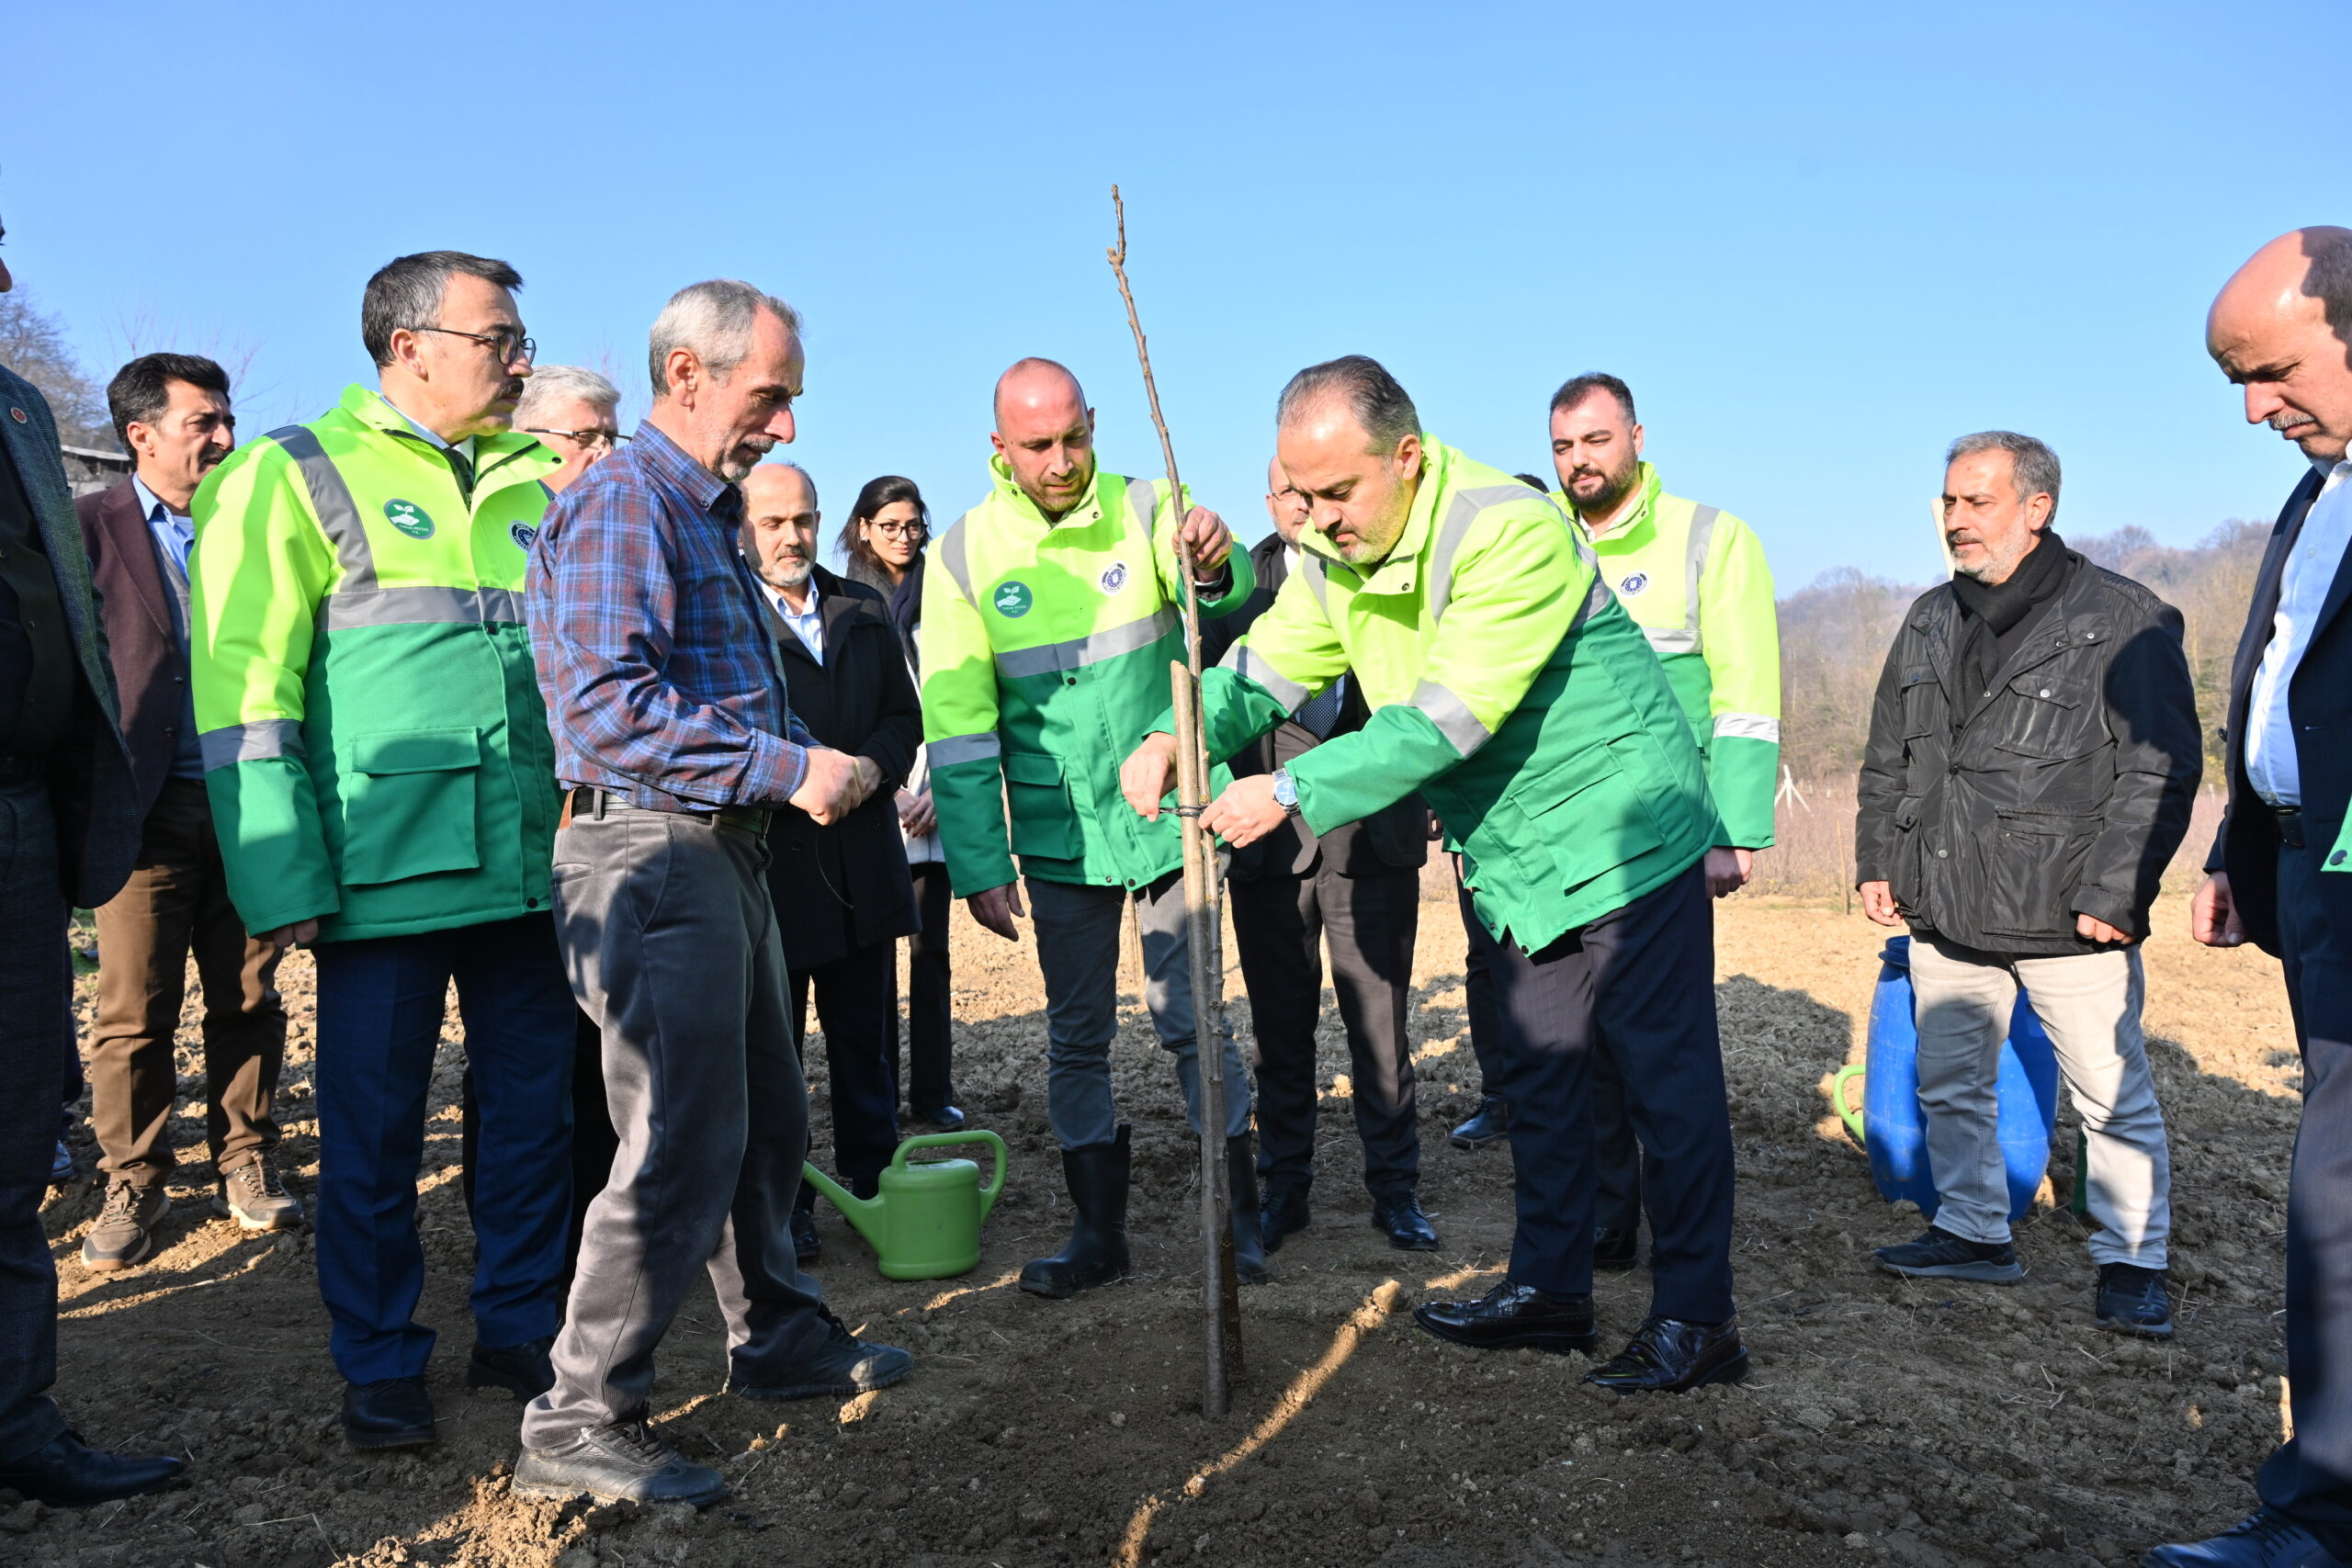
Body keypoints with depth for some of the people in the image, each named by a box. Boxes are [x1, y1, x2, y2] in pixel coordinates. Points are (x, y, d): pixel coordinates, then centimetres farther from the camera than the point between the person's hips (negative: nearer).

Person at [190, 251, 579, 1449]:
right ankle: (379, 1366, 23)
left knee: (536, 1110, 11)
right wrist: (282, 878, -13)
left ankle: (517, 1328, 28)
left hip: (534, 866, 5)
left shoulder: (532, 483, 14)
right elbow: (242, 686, -6)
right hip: (385, 871, -4)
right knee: (374, 1127, 6)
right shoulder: (294, 477, -1)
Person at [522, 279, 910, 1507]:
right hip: (654, 854, -10)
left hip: (723, 852, 10)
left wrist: (806, 769, 12)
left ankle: (780, 1341, 34)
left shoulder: (706, 514, 19)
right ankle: (579, 1422, 5)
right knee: (683, 1144, -7)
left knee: (766, 1119, 18)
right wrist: (789, 769, -21)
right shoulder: (622, 504, -13)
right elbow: (609, 706, -24)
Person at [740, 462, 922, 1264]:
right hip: (769, 859, -4)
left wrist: (875, 764, -6)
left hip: (863, 858, 5)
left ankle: (874, 1181, 27)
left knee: (865, 1036, 14)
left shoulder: (865, 610, 14)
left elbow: (904, 715, 14)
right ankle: (782, 1205, 16)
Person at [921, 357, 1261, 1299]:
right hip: (1058, 833, 2)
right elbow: (957, 723, -2)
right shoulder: (965, 553, -3)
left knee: (1190, 1018, 2)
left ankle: (1236, 1215, 18)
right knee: (1076, 1037, 9)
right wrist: (980, 864, -6)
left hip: (1167, 813, -1)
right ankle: (1098, 1232, 22)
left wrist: (1216, 566, -46)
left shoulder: (1144, 507, -4)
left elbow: (1226, 599, -21)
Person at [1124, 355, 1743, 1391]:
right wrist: (1181, 733, -23)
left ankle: (1696, 1318, 12)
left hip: (1622, 835, -8)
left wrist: (1292, 792, -33)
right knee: (1538, 1077, 15)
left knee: (1667, 1075, 0)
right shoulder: (1334, 557, -1)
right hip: (1513, 859, 8)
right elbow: (1264, 667, -2)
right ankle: (1549, 1288, 28)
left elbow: (1447, 720, -32)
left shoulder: (1513, 530, -27)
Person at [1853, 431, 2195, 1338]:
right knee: (1950, 1086, 15)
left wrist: (2115, 893, -14)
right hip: (1946, 912, 6)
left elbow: (2162, 770, -8)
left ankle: (2131, 1264, 19)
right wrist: (1876, 861, 12)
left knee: (2113, 1097, 3)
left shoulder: (2124, 621, -5)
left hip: (2069, 918, -5)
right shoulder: (1929, 623, 12)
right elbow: (1887, 758, 18)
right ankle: (1973, 1234, 32)